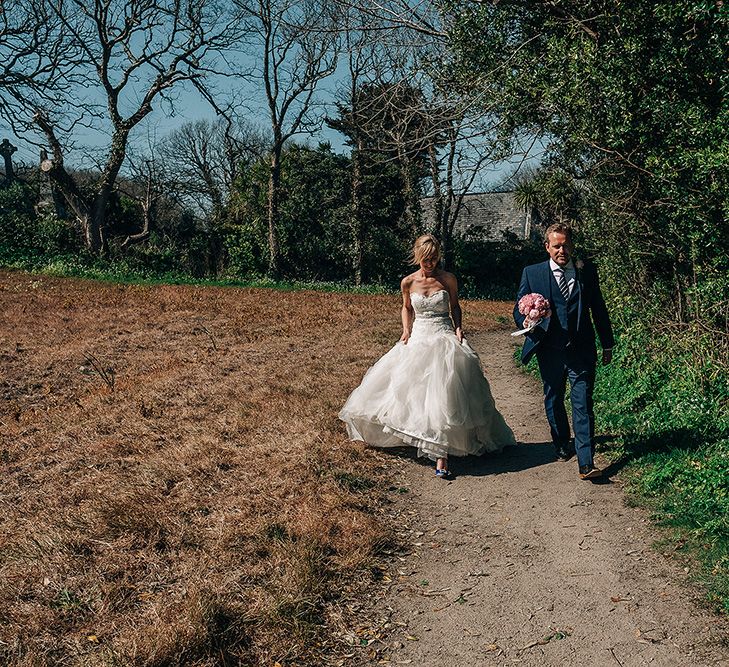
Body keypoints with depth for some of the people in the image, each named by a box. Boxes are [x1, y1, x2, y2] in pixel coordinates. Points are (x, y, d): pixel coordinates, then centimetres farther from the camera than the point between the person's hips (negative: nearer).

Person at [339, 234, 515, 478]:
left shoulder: (448, 279, -2)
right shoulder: (408, 282, 2)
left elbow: (454, 307, 11)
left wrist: (458, 328, -4)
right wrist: (406, 329, 3)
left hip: (445, 339, -2)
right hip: (418, 339, 3)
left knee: (443, 393, -12)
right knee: (411, 390, 4)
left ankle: (441, 456, -14)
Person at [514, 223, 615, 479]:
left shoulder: (587, 270, 5)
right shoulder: (532, 273, 0)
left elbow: (598, 309, 11)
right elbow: (519, 309, 0)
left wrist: (607, 344, 14)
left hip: (581, 350, -1)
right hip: (550, 350, 1)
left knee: (583, 405, -7)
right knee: (554, 401, 16)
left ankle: (586, 463, -7)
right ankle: (562, 445, 38)